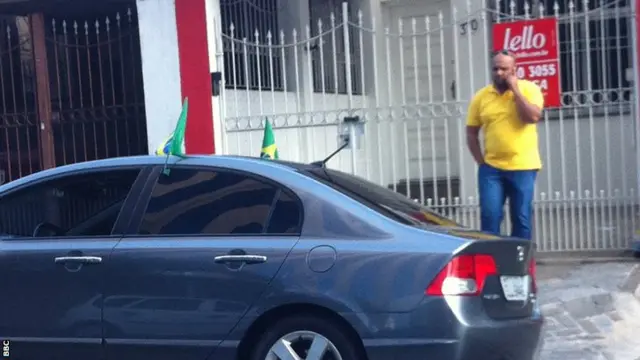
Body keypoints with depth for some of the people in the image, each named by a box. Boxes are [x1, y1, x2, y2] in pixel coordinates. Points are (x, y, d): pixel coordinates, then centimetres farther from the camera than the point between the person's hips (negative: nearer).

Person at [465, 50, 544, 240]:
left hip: (523, 167, -1)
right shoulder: (481, 96, 4)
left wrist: (515, 89, -13)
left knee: (522, 218, 6)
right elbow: (471, 133, 8)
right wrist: (481, 161, 0)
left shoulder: (529, 89, -1)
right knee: (489, 216, -3)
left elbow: (533, 117, -18)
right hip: (491, 168, 1)